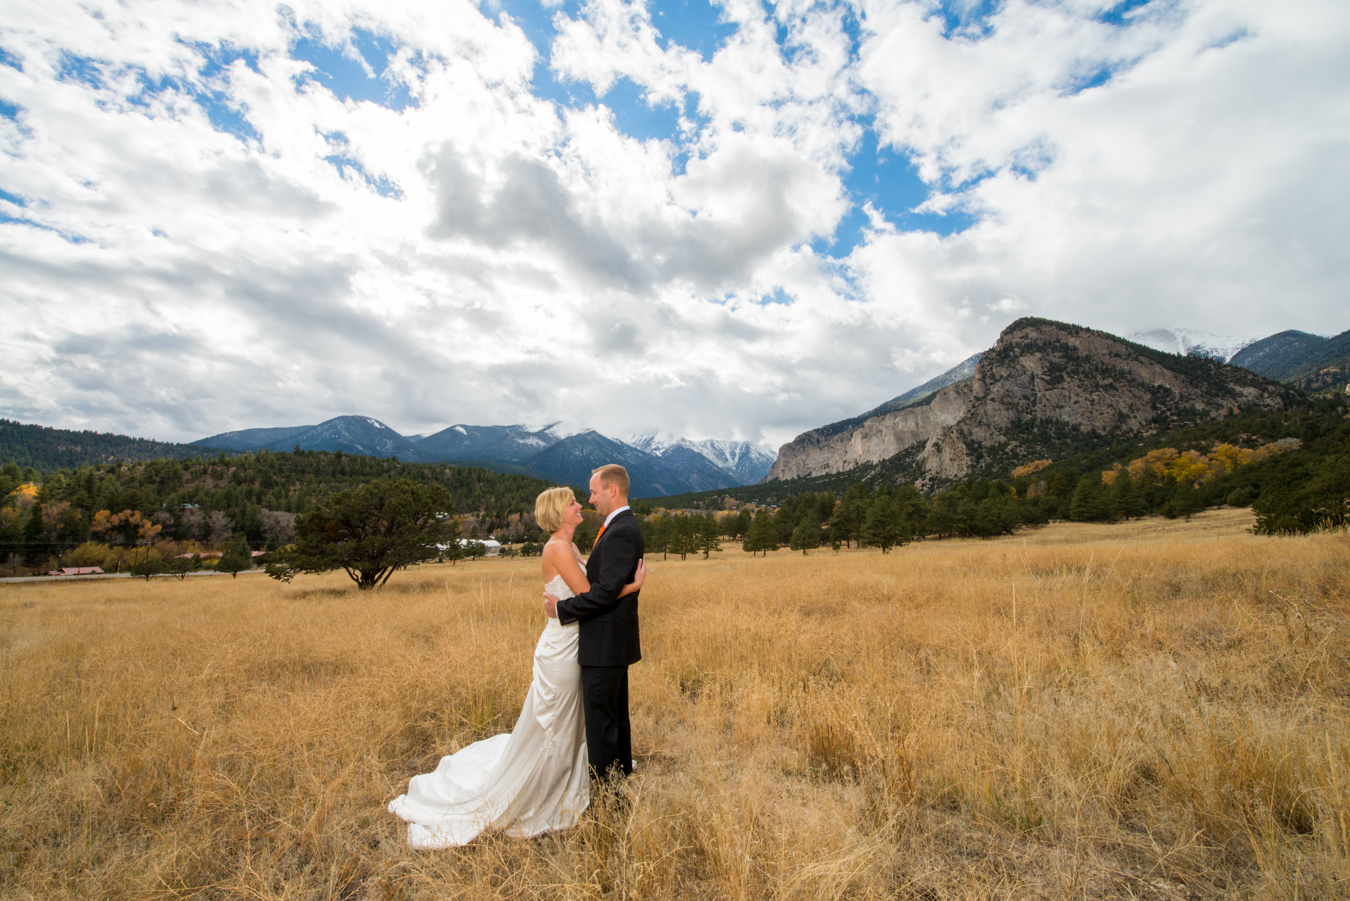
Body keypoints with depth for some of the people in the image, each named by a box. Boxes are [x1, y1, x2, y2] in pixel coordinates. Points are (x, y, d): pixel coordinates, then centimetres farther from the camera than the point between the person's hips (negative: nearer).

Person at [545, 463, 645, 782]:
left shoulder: (620, 532, -22)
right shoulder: (622, 527, 11)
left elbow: (607, 591, -26)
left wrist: (562, 608, -17)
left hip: (606, 643, -10)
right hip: (613, 639, 10)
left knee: (600, 719, 3)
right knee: (616, 715, 22)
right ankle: (622, 773, 38)